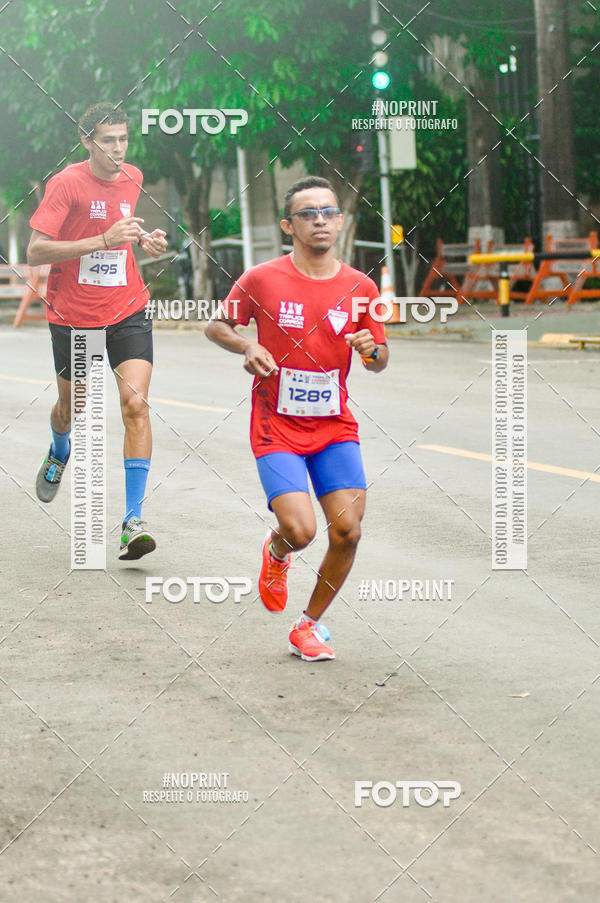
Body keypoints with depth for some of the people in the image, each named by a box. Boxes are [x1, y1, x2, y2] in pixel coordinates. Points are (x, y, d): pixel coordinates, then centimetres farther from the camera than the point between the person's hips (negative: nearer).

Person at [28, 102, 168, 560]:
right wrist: (104, 240, -27)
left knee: (136, 405, -14)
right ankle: (59, 453, 54)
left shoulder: (132, 178, 4)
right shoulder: (66, 183, -13)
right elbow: (35, 251, -20)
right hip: (73, 315, -2)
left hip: (127, 311, 2)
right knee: (71, 407, 15)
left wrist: (146, 240, 4)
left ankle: (133, 522, -14)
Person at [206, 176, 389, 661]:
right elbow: (216, 325, 7)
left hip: (336, 427, 3)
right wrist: (247, 346, -13)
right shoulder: (262, 280, -6)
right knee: (300, 530, -19)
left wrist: (371, 350, -12)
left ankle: (309, 625, 13)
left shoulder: (360, 288, 1)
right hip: (277, 427, -3)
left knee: (348, 531, -10)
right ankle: (276, 552, 22)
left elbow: (379, 361, 11)